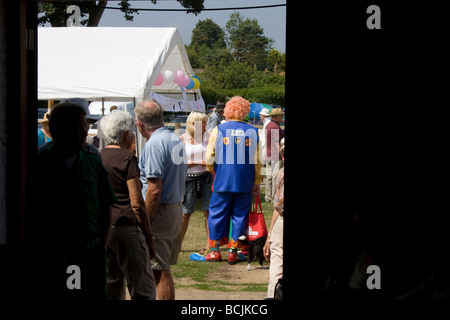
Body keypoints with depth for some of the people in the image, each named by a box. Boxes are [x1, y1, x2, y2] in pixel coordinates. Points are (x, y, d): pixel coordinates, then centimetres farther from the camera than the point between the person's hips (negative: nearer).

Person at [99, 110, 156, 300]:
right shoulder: (127, 158, -9)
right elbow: (137, 203, -13)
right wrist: (148, 237, -7)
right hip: (125, 227, -7)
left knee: (110, 286, 13)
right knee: (143, 289, -2)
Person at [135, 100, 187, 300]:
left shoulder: (154, 144, -17)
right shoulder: (176, 140, 12)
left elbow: (155, 190, -22)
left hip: (160, 211, -9)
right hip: (177, 207, 9)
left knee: (159, 272, -5)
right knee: (164, 270, 16)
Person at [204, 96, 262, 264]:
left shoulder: (218, 130, -4)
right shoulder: (253, 132, -1)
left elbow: (209, 158, -1)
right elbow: (257, 161, 2)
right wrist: (257, 183, 9)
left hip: (222, 181, -1)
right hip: (245, 184, 1)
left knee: (217, 214, 9)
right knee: (239, 216, 8)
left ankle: (214, 250, 13)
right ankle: (233, 252, 9)